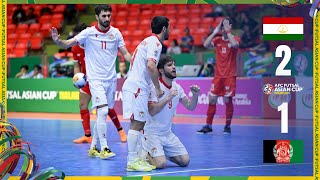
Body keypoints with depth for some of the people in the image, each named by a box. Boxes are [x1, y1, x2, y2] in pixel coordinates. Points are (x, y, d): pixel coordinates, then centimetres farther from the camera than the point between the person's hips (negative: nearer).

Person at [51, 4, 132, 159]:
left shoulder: (115, 33, 2)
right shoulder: (89, 33, -8)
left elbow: (125, 54, 8)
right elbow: (68, 44, -12)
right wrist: (57, 41, -33)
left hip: (111, 79, 4)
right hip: (95, 79, -4)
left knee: (102, 115, 10)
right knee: (103, 111, -18)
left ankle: (93, 148, 21)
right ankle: (104, 148, -12)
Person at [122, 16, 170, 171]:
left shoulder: (148, 41, 21)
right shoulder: (155, 43, -10)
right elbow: (151, 66, -24)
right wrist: (158, 88, -16)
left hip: (135, 86, 10)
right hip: (137, 87, -10)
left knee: (139, 123, 11)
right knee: (136, 123, -10)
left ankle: (136, 158, 14)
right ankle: (132, 161, -10)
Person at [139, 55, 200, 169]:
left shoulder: (177, 87, 5)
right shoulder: (154, 87, -16)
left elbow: (190, 106, 8)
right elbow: (152, 111, -26)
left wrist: (195, 95, -11)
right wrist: (168, 98, -33)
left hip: (167, 133, 7)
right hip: (152, 132, -7)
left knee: (185, 161, -1)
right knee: (161, 164, -23)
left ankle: (161, 153, 21)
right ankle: (143, 154, 7)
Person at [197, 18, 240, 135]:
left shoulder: (235, 39, -2)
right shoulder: (217, 40, 7)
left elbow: (234, 45, -26)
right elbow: (206, 44, -10)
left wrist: (228, 31, -20)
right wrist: (215, 31, -10)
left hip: (230, 76, -4)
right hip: (218, 75, 4)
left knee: (228, 100, -3)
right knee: (212, 100, 1)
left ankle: (228, 126, 8)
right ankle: (208, 126, 7)